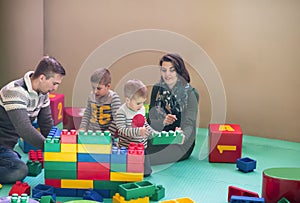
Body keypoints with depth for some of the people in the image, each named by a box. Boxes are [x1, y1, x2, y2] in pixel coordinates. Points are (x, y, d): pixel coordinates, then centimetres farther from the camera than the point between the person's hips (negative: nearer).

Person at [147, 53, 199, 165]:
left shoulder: (190, 93, -8)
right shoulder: (157, 89, 5)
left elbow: (189, 124, -18)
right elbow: (150, 120, 1)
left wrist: (182, 135, -41)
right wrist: (163, 122, -22)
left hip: (180, 142, -4)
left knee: (147, 159, -28)